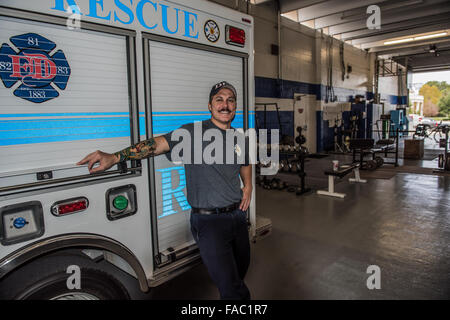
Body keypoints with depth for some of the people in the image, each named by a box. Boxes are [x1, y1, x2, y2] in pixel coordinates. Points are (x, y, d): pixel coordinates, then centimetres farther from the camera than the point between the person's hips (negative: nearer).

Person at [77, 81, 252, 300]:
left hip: (237, 215, 6)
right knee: (232, 290, -10)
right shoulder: (193, 132, -9)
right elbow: (157, 144, -21)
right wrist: (114, 157, -33)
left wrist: (247, 186, 10)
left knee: (241, 270, 24)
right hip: (208, 220, -6)